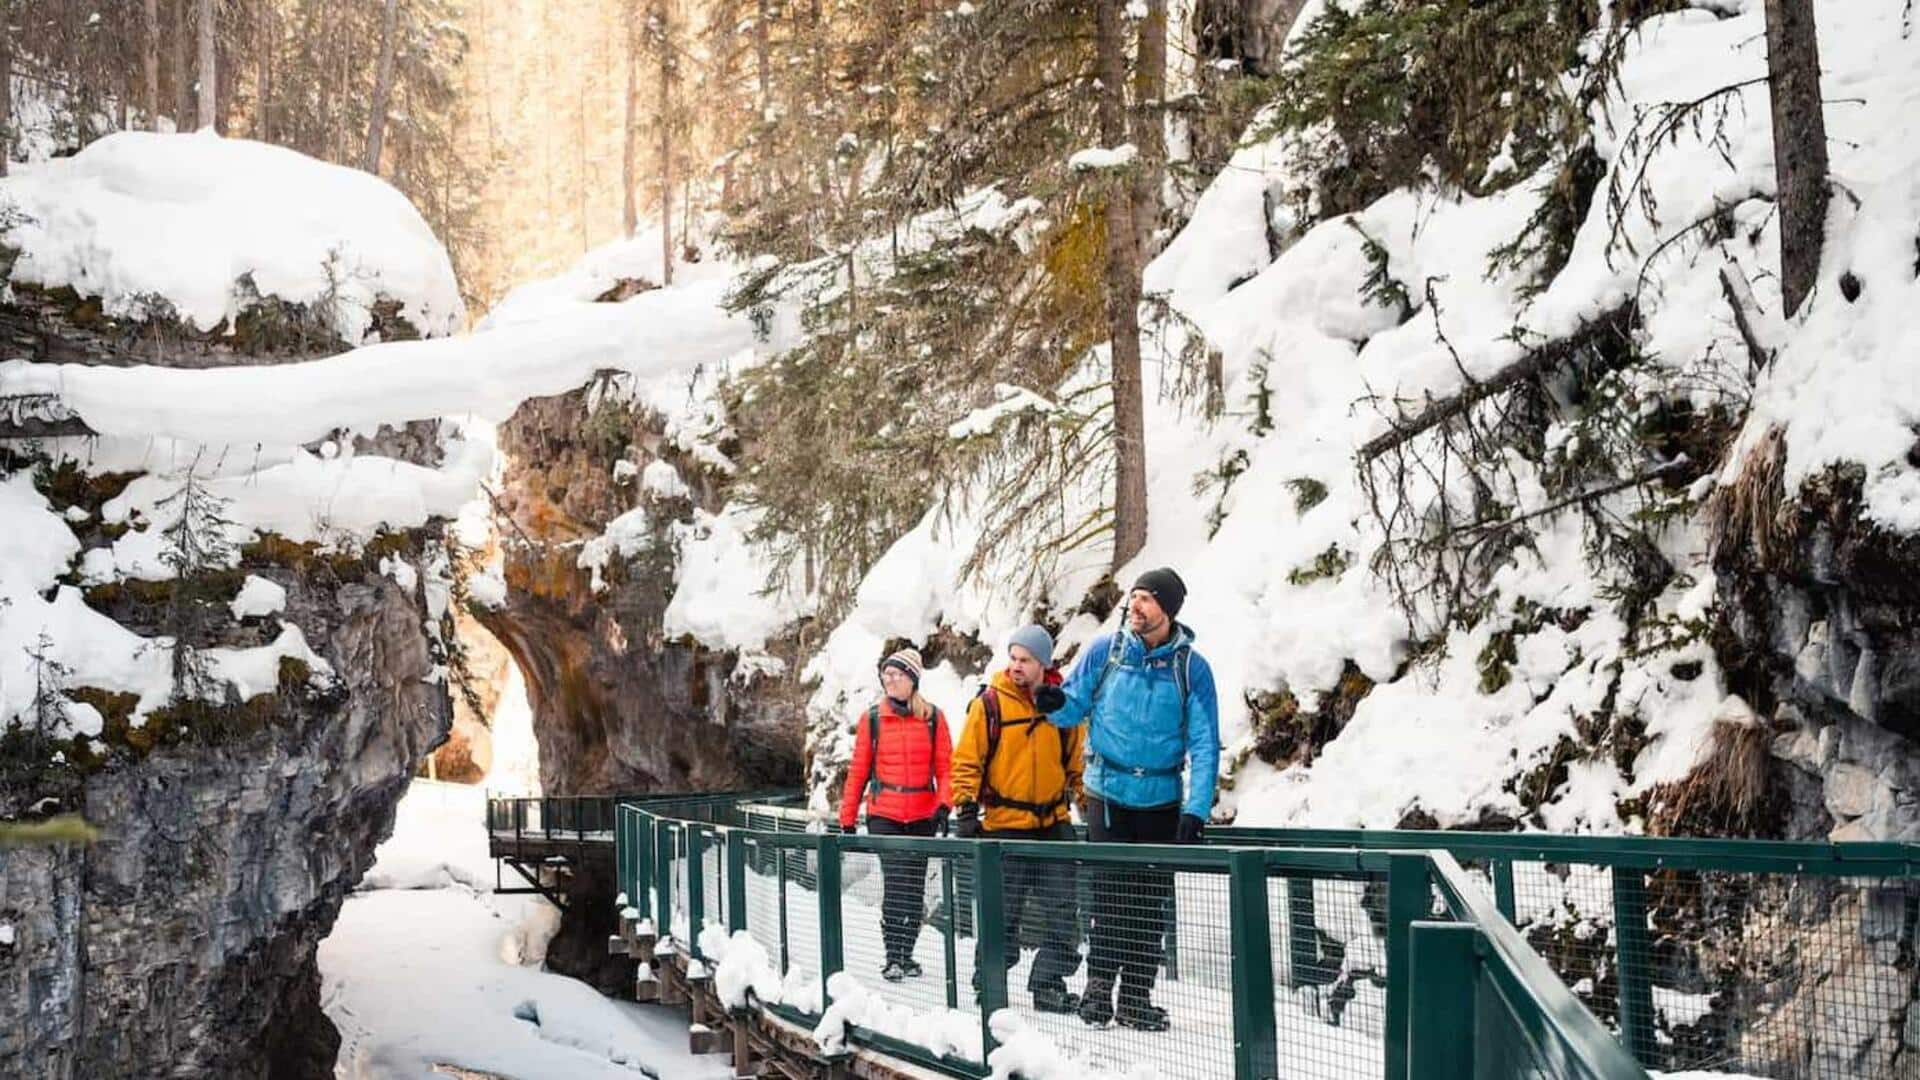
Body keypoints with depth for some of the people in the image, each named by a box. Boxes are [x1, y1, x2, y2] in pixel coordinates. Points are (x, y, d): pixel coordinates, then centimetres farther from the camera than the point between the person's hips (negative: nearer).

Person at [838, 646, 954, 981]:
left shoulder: (933, 719, 4)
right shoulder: (872, 718, 4)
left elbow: (945, 767, 2)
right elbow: (858, 771, 6)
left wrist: (944, 804, -13)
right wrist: (847, 818, 5)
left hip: (922, 816, 2)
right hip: (883, 815, -2)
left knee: (915, 888, 8)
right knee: (895, 882, -13)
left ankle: (906, 954, 21)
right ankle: (893, 957, -10)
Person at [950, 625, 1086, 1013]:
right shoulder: (990, 703, -4)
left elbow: (1077, 760, 16)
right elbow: (966, 760, -2)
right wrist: (965, 808, -10)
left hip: (1055, 824, 4)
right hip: (1005, 825, -3)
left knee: (1061, 912, 4)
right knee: (1003, 912, 0)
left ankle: (1049, 984, 14)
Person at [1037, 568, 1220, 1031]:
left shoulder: (1191, 668, -3)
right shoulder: (1104, 651, -1)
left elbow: (1204, 745, -4)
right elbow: (1076, 706, 7)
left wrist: (1196, 810, -13)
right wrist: (1056, 705, -18)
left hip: (1161, 800, 1)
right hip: (1108, 792, -1)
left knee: (1152, 900, 5)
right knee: (1110, 890, -8)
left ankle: (1137, 996, 13)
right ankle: (1099, 984, 1)